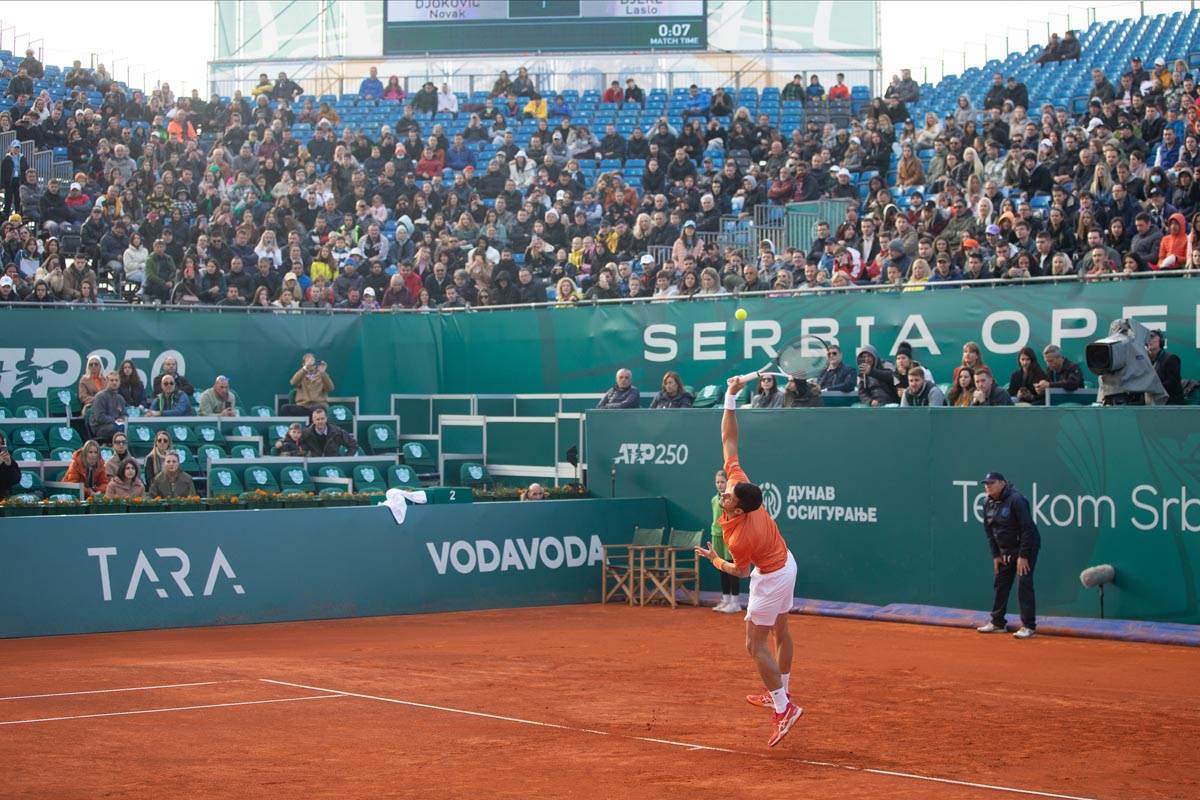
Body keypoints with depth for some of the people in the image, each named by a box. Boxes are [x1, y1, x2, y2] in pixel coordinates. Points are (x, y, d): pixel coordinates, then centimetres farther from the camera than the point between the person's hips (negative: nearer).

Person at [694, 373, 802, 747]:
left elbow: (740, 571, -15)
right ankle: (781, 692, 36)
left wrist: (715, 561, 3)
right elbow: (728, 440, -17)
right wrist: (730, 398, -23)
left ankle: (783, 708, -3)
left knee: (756, 643, -4)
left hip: (771, 578, -9)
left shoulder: (740, 537, -35)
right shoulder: (738, 481, -21)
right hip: (784, 562, 9)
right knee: (779, 631, 21)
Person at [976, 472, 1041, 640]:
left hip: (1026, 547, -8)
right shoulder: (988, 505, 2)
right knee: (1001, 584, 10)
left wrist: (1023, 556, -24)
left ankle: (1028, 626, -10)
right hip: (1005, 551, 8)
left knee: (1024, 585, -13)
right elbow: (989, 531, 11)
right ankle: (997, 622, 20)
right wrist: (996, 555, 4)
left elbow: (1028, 529, -23)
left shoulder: (1016, 500, -21)